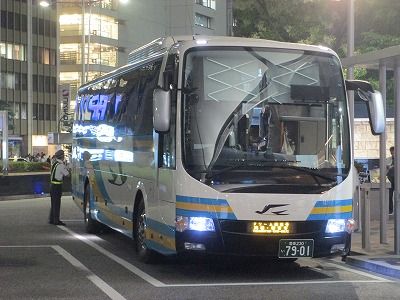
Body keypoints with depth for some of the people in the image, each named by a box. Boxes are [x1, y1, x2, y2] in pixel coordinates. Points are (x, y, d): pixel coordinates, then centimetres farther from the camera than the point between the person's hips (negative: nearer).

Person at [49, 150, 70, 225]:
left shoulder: (54, 163, 9)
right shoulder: (60, 165, -17)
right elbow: (67, 174, -12)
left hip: (52, 184, 9)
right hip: (57, 186, -9)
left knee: (53, 203, 15)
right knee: (57, 204, -3)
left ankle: (51, 219, 21)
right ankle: (56, 220, 0)